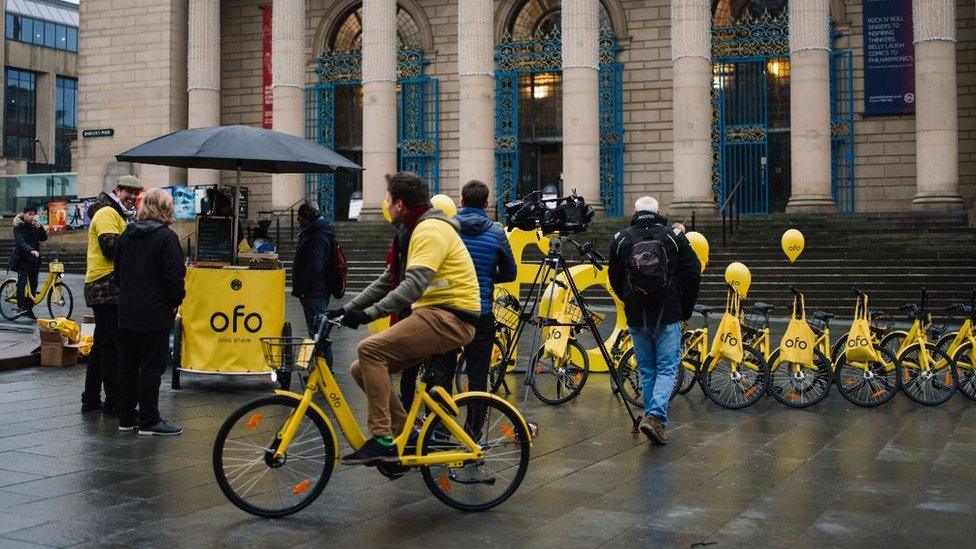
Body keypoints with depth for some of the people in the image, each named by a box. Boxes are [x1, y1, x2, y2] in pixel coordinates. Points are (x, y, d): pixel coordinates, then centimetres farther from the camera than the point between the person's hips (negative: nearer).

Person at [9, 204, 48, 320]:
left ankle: (29, 309, 8)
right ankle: (21, 306, -20)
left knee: (33, 284, 2)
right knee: (22, 281, -19)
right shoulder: (18, 226, -6)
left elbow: (44, 238, 2)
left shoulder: (34, 225, 10)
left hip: (34, 259, 5)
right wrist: (31, 250, -36)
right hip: (22, 258, -5)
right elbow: (20, 242, -20)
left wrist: (39, 227, -14)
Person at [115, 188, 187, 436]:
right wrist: (176, 300, -2)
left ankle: (126, 417, 20)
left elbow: (118, 269, 15)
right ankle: (149, 421, 1)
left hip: (126, 311, 7)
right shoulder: (166, 237, -12)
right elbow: (174, 276, -16)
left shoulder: (127, 234, 9)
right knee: (152, 366, -2)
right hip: (154, 313, -7)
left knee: (128, 364, 13)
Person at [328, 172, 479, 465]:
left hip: (450, 317, -10)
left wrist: (369, 314, -29)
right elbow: (387, 281, 23)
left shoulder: (430, 229, -12)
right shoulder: (414, 232, 21)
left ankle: (383, 441, -22)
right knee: (363, 369, 2)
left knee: (370, 349, -24)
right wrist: (347, 308, 16)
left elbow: (415, 283, -26)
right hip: (432, 313, 10)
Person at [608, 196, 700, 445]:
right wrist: (686, 309, 12)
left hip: (636, 317, 2)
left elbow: (615, 280, 10)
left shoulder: (620, 240, 4)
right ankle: (655, 416, -16)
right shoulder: (674, 236, 0)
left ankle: (654, 418, 15)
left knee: (647, 370, 13)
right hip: (668, 316, -2)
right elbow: (693, 274, 1)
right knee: (667, 368, 1)